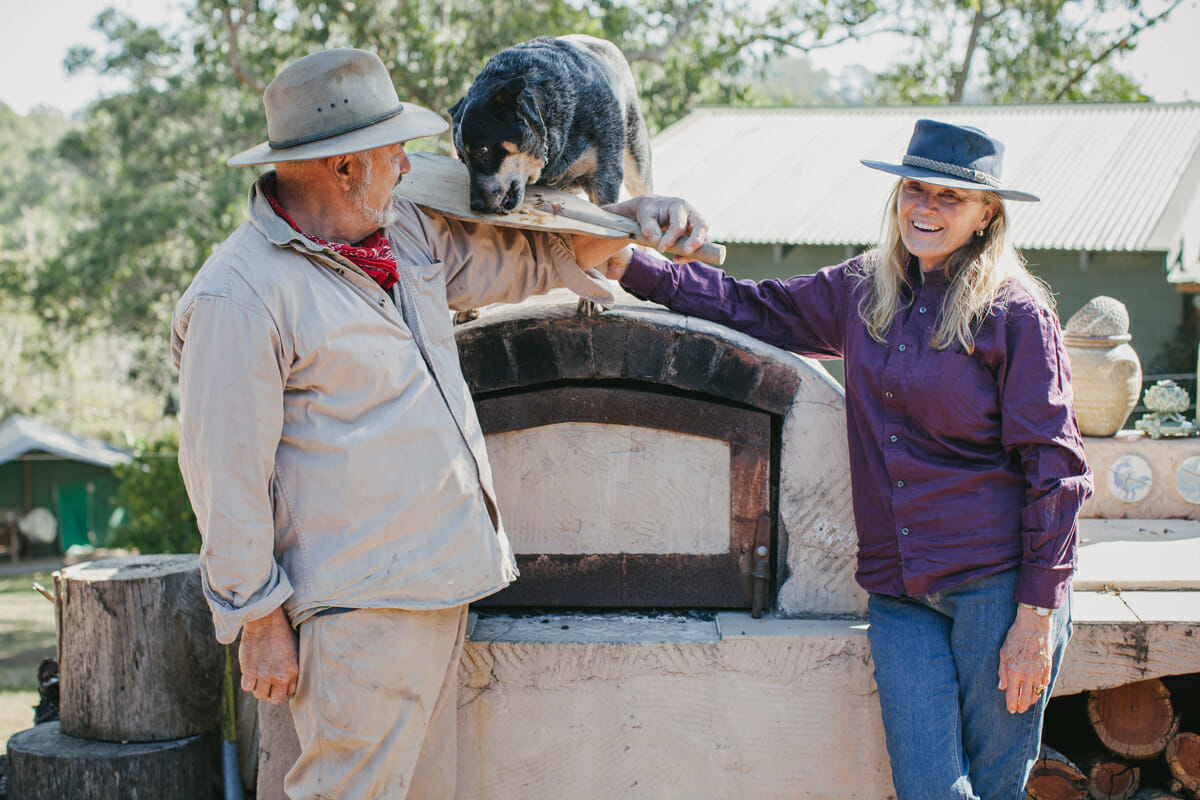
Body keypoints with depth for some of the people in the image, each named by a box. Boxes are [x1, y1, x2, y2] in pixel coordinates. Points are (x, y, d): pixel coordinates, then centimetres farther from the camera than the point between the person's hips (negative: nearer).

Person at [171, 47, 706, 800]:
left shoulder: (407, 235, 11)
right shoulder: (241, 296, -15)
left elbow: (529, 258, 24)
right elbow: (226, 474, -15)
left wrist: (632, 219, 9)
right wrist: (259, 619, -13)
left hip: (438, 583, 9)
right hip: (360, 607, -9)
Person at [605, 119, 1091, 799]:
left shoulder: (1013, 311, -4)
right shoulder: (863, 291, 11)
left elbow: (1052, 465, -6)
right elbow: (750, 308, 21)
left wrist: (1037, 617, -10)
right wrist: (629, 266, 11)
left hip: (997, 583, -4)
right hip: (899, 590, 4)